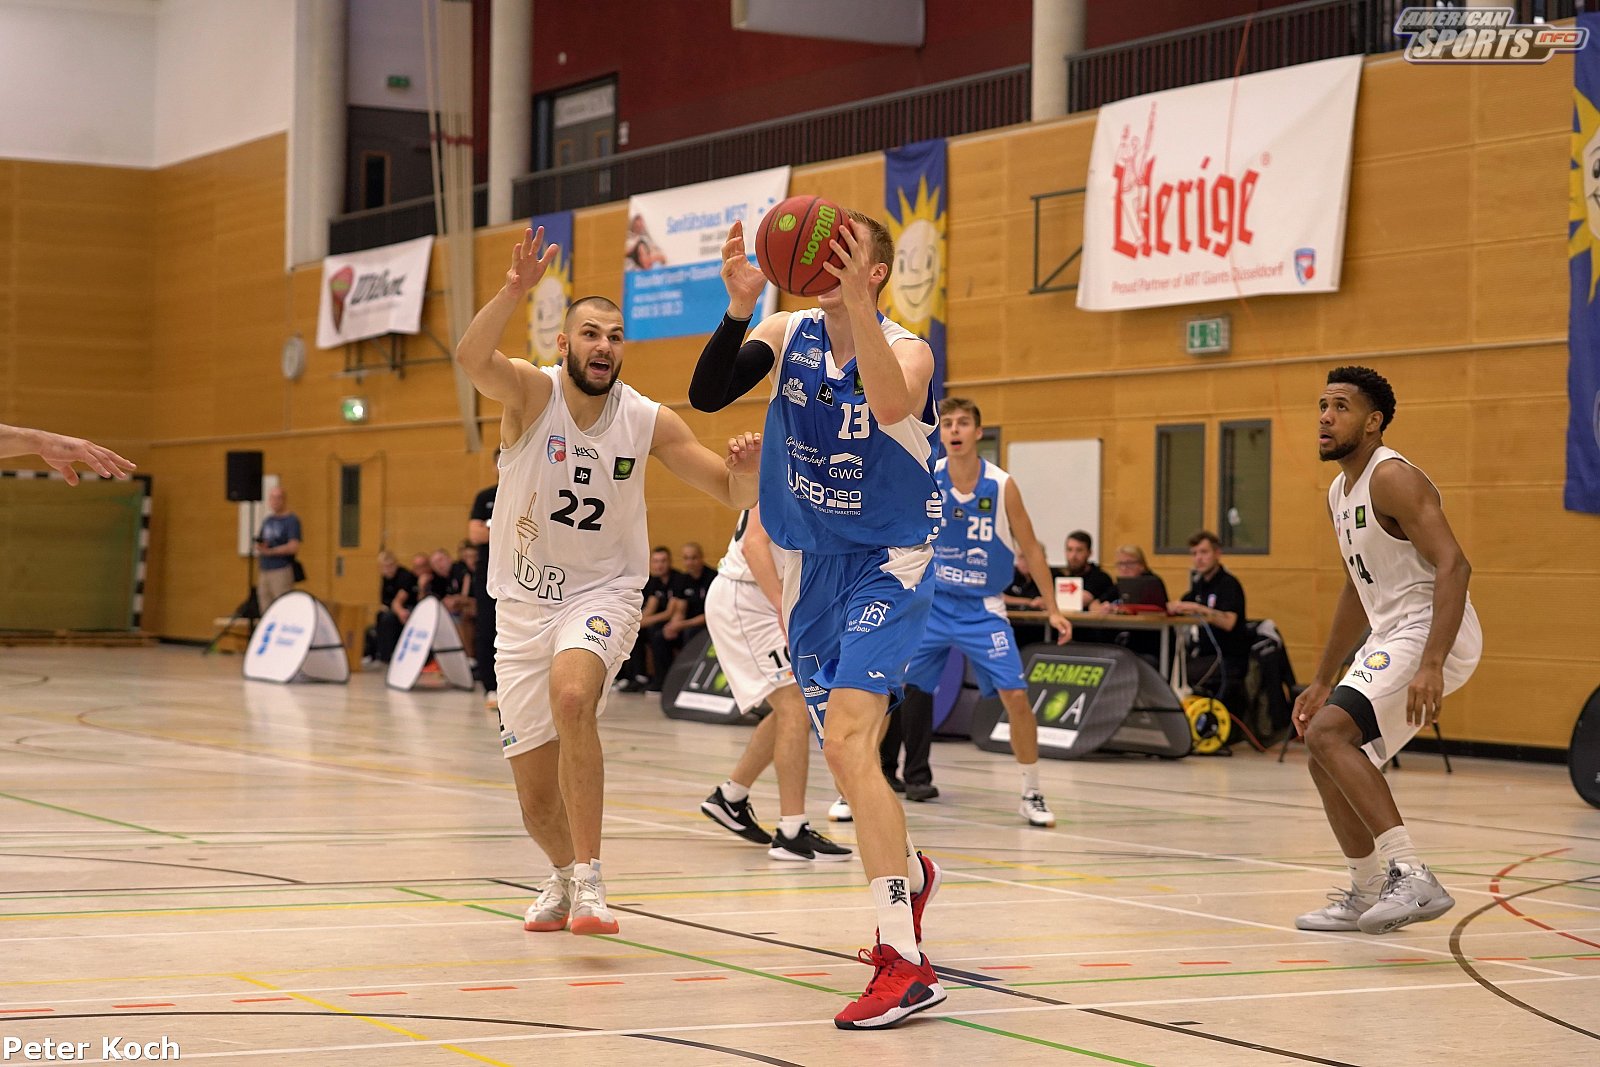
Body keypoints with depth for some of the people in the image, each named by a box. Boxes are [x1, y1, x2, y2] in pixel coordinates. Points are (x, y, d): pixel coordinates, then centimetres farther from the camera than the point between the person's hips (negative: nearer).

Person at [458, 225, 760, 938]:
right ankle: (564, 875, 41)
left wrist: (748, 469, -29)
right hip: (524, 601, 1)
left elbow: (734, 497, -5)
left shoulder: (649, 422, -9)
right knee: (536, 804, 6)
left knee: (572, 697, -35)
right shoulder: (530, 392, -14)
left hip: (603, 591, -1)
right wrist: (515, 290, -54)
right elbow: (471, 357, -36)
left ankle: (587, 880, -26)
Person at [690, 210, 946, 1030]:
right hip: (810, 568, 6)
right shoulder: (786, 334, -3)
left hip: (888, 566, -6)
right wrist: (738, 307, -31)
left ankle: (905, 963, -25)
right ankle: (909, 872, 48)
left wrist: (857, 309, -49)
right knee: (848, 755, 17)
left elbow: (891, 405, -39)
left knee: (846, 742, -23)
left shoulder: (905, 350, -15)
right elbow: (705, 395, -17)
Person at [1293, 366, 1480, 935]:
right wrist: (1322, 682, 27)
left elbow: (1454, 566, -24)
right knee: (1327, 759, 14)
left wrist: (1431, 666, -34)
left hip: (1432, 632, -10)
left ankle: (1412, 877, -28)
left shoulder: (1392, 478, -15)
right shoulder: (1341, 493, 16)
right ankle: (1369, 895, 28)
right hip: (1390, 636, 10)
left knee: (1328, 733, -24)